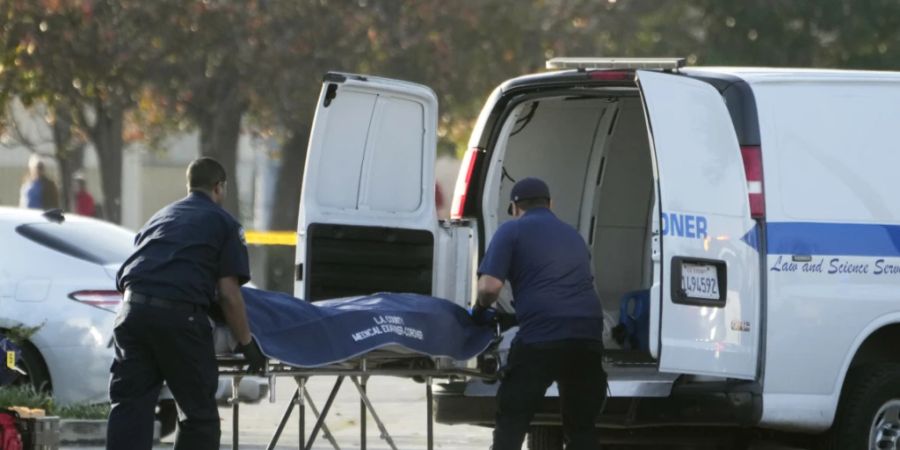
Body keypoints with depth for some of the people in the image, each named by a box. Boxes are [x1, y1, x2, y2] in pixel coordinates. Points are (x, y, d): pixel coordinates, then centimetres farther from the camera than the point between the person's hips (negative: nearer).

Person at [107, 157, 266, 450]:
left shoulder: (161, 216, 29)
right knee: (198, 412, 9)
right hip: (178, 315, -5)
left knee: (129, 407, 2)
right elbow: (228, 294, 3)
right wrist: (247, 343, 10)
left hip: (133, 308, 5)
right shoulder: (223, 223, 11)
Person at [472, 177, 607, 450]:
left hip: (541, 336, -5)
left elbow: (490, 286, -3)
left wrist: (480, 309, 18)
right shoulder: (572, 235, 28)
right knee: (581, 428, 14)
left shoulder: (512, 231, 9)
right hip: (587, 335, 5)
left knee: (511, 424, 4)